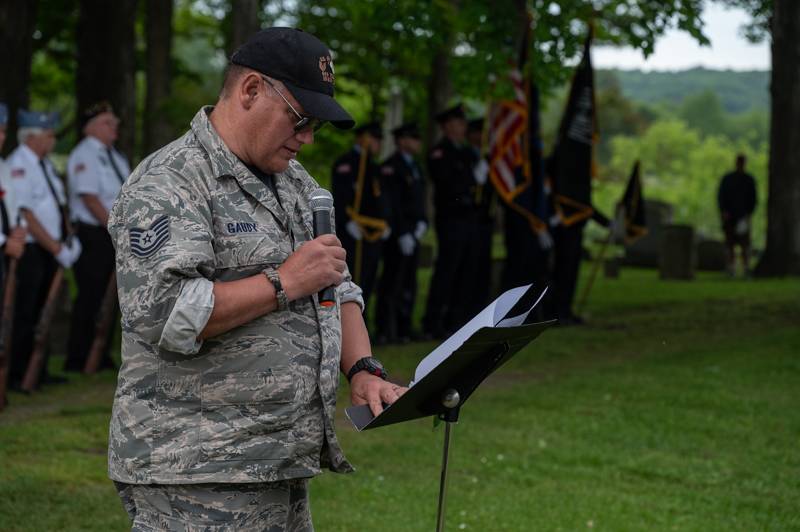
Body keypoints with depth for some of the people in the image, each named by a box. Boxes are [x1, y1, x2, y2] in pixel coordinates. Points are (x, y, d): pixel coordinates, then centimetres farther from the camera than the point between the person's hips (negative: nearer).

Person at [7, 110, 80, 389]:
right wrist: (56, 248, -18)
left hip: (50, 250, 9)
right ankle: (16, 376, 1)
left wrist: (68, 240, 8)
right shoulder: (18, 165, -14)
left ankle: (39, 371, 21)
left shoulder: (44, 163, 14)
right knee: (24, 315, -5)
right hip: (30, 251, -9)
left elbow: (58, 205, 21)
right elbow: (25, 215, -19)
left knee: (43, 312, 13)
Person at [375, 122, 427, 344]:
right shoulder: (391, 167, -10)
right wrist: (402, 234, -17)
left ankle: (403, 329, 12)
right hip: (397, 233, -8)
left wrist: (422, 222, 6)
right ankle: (386, 331, -5)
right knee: (392, 282, -8)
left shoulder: (414, 167, 18)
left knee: (409, 284, 8)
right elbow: (392, 204, -14)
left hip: (412, 232, 8)